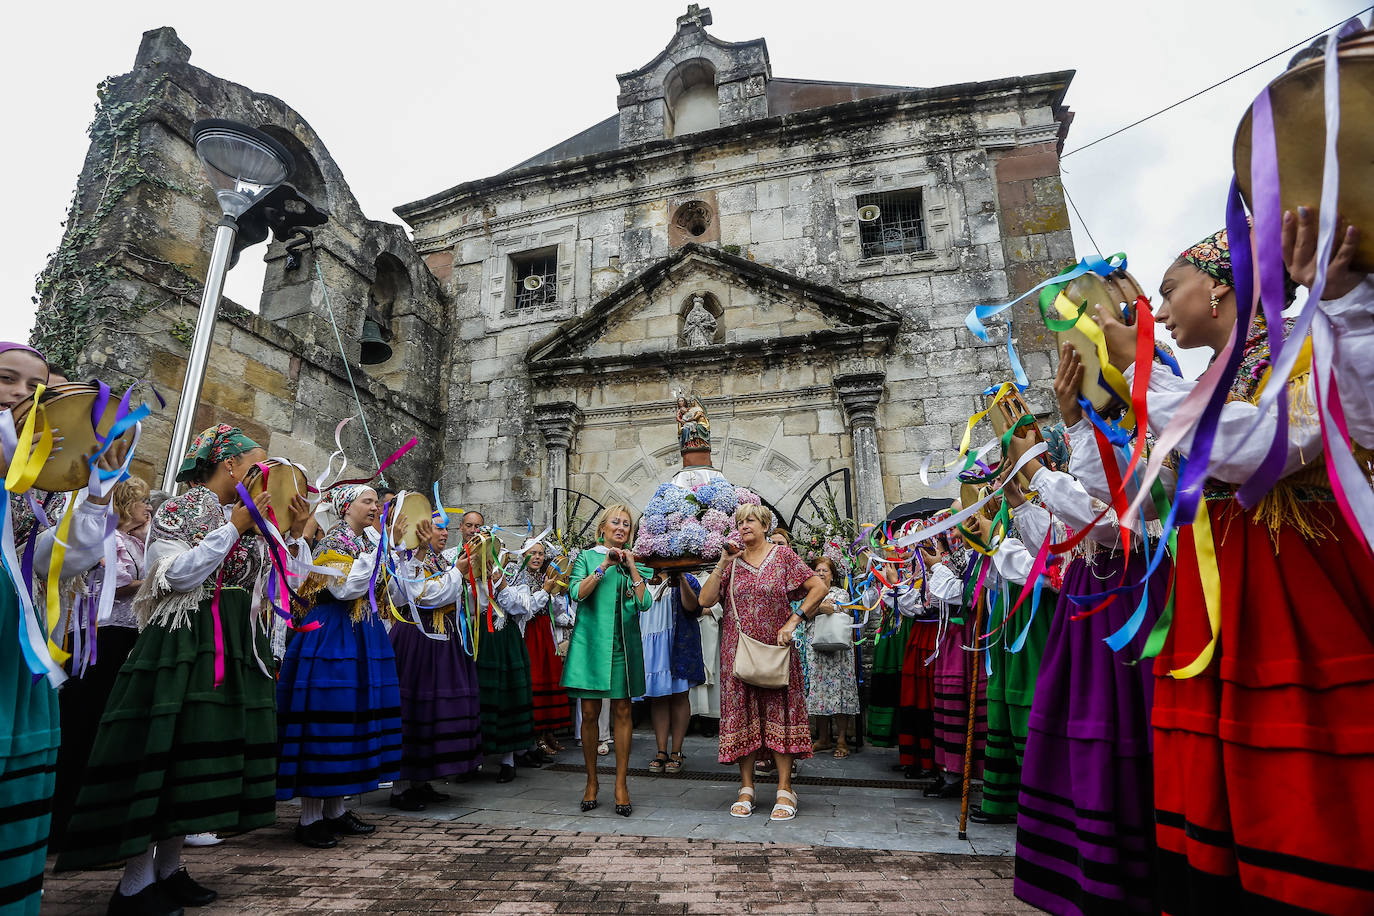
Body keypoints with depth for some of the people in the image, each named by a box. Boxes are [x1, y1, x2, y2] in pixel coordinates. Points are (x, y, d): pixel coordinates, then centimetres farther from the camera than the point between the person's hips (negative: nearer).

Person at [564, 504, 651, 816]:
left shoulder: (634, 563, 12)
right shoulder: (587, 557, 7)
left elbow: (644, 603, 0)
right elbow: (577, 592, -9)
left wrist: (631, 566, -6)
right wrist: (604, 565, -13)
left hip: (623, 643, 2)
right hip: (590, 641, -1)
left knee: (622, 711, 2)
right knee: (590, 712, 3)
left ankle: (621, 784, 11)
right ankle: (591, 781, 19)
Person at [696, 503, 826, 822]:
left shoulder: (783, 554, 2)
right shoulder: (732, 561, 7)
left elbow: (819, 587, -4)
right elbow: (706, 599, -2)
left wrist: (793, 621, -11)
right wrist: (723, 562, -9)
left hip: (775, 649, -2)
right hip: (738, 650, 2)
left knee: (780, 710, 1)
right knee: (742, 712, 4)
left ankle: (785, 789, 9)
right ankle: (746, 788, 15)